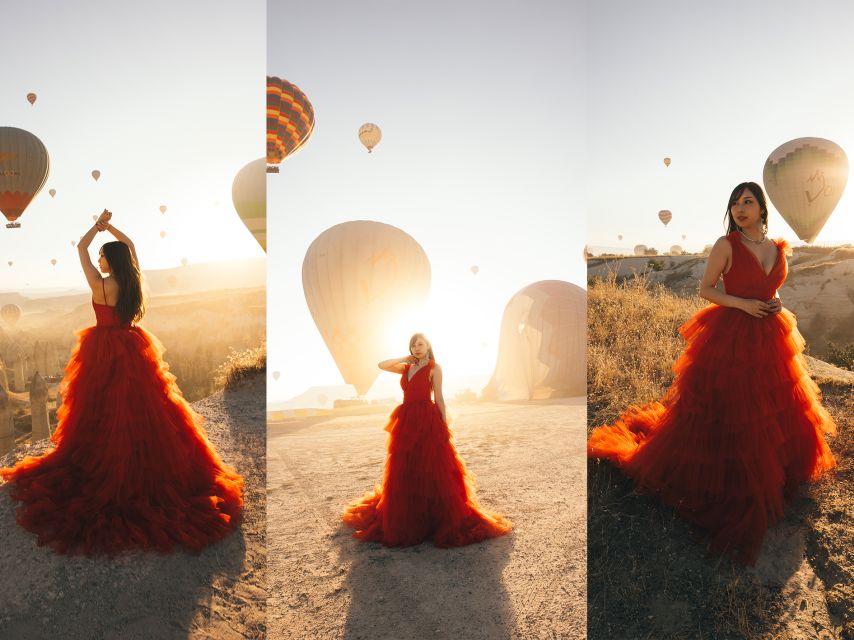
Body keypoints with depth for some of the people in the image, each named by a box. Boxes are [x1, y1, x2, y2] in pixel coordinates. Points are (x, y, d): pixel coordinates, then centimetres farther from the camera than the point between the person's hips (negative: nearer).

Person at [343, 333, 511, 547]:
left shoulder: (434, 368, -2)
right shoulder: (407, 367, 14)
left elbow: (439, 398, -5)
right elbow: (382, 365, 11)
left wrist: (445, 427, -9)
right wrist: (405, 358, 8)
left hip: (427, 422, -6)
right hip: (406, 423, 6)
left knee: (432, 473, -3)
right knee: (405, 473, 11)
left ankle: (447, 521, 8)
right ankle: (407, 519, 26)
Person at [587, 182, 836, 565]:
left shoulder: (778, 248, 8)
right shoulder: (725, 245, -10)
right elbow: (705, 289, -8)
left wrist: (774, 305, -1)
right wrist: (743, 304, -18)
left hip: (768, 338, 6)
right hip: (729, 337, -6)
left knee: (774, 411, 16)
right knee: (722, 413, 1)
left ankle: (770, 472, 40)